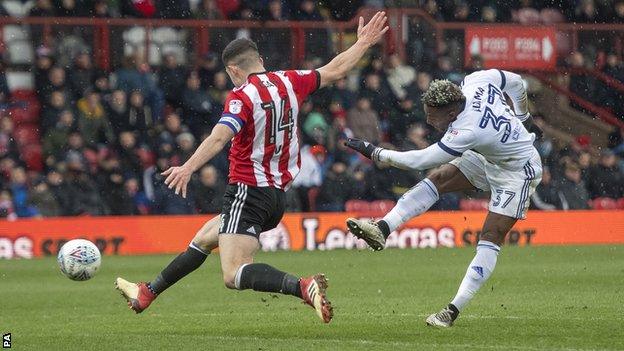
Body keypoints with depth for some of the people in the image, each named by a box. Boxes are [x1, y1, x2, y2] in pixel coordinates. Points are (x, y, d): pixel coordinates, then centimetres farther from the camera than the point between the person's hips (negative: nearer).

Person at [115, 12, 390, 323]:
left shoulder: (242, 96, -14)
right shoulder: (289, 82, 4)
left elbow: (219, 137, -31)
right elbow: (335, 70, 16)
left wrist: (188, 168, -41)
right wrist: (364, 42, 29)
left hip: (248, 191, -9)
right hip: (278, 195, 9)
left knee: (234, 276, -17)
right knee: (203, 239, 25)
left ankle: (304, 287, -36)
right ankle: (147, 293, 35)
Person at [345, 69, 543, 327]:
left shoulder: (467, 132, -36)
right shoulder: (477, 82, -16)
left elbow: (419, 161, -29)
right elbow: (515, 82, 3)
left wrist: (374, 153, -21)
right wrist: (521, 118, 21)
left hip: (518, 171, -10)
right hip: (489, 158, 10)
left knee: (491, 237, -15)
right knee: (437, 179, -4)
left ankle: (454, 310, -19)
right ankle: (382, 229, -13)